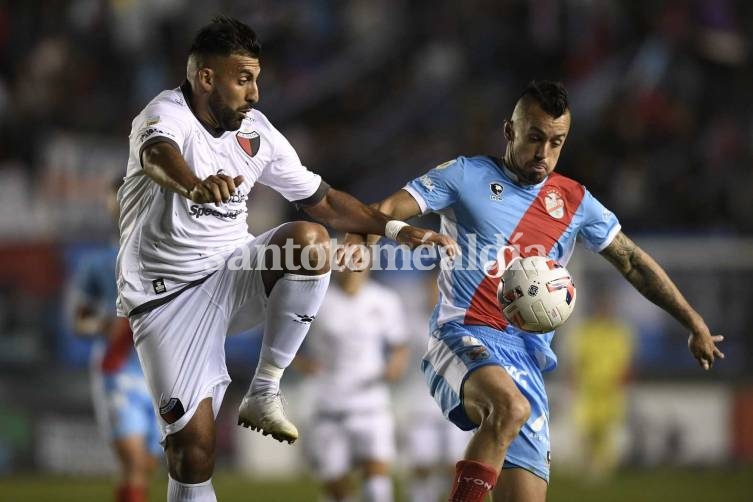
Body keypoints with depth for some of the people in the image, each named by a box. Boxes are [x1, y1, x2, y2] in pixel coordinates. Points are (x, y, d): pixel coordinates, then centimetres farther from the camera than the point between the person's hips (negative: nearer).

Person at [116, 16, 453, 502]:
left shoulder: (256, 131, 2)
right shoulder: (168, 115, -17)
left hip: (233, 269, 5)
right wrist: (195, 185, -65)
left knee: (310, 240, -25)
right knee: (193, 446, -13)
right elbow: (159, 154, -43)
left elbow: (321, 199, 13)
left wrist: (396, 229, 3)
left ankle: (264, 392, -14)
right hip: (168, 293, -5)